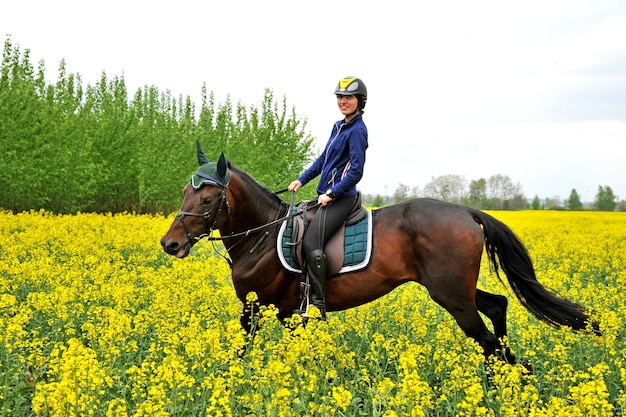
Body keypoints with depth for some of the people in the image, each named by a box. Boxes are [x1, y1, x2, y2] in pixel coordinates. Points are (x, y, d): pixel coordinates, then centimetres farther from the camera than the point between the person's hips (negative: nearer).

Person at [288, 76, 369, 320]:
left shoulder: (357, 130, -12)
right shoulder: (339, 127, 15)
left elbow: (356, 171, -18)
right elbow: (323, 159, 22)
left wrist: (331, 194, -18)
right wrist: (301, 180, 13)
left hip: (341, 197, -10)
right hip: (326, 196, 10)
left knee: (311, 244, -22)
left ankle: (317, 306, -16)